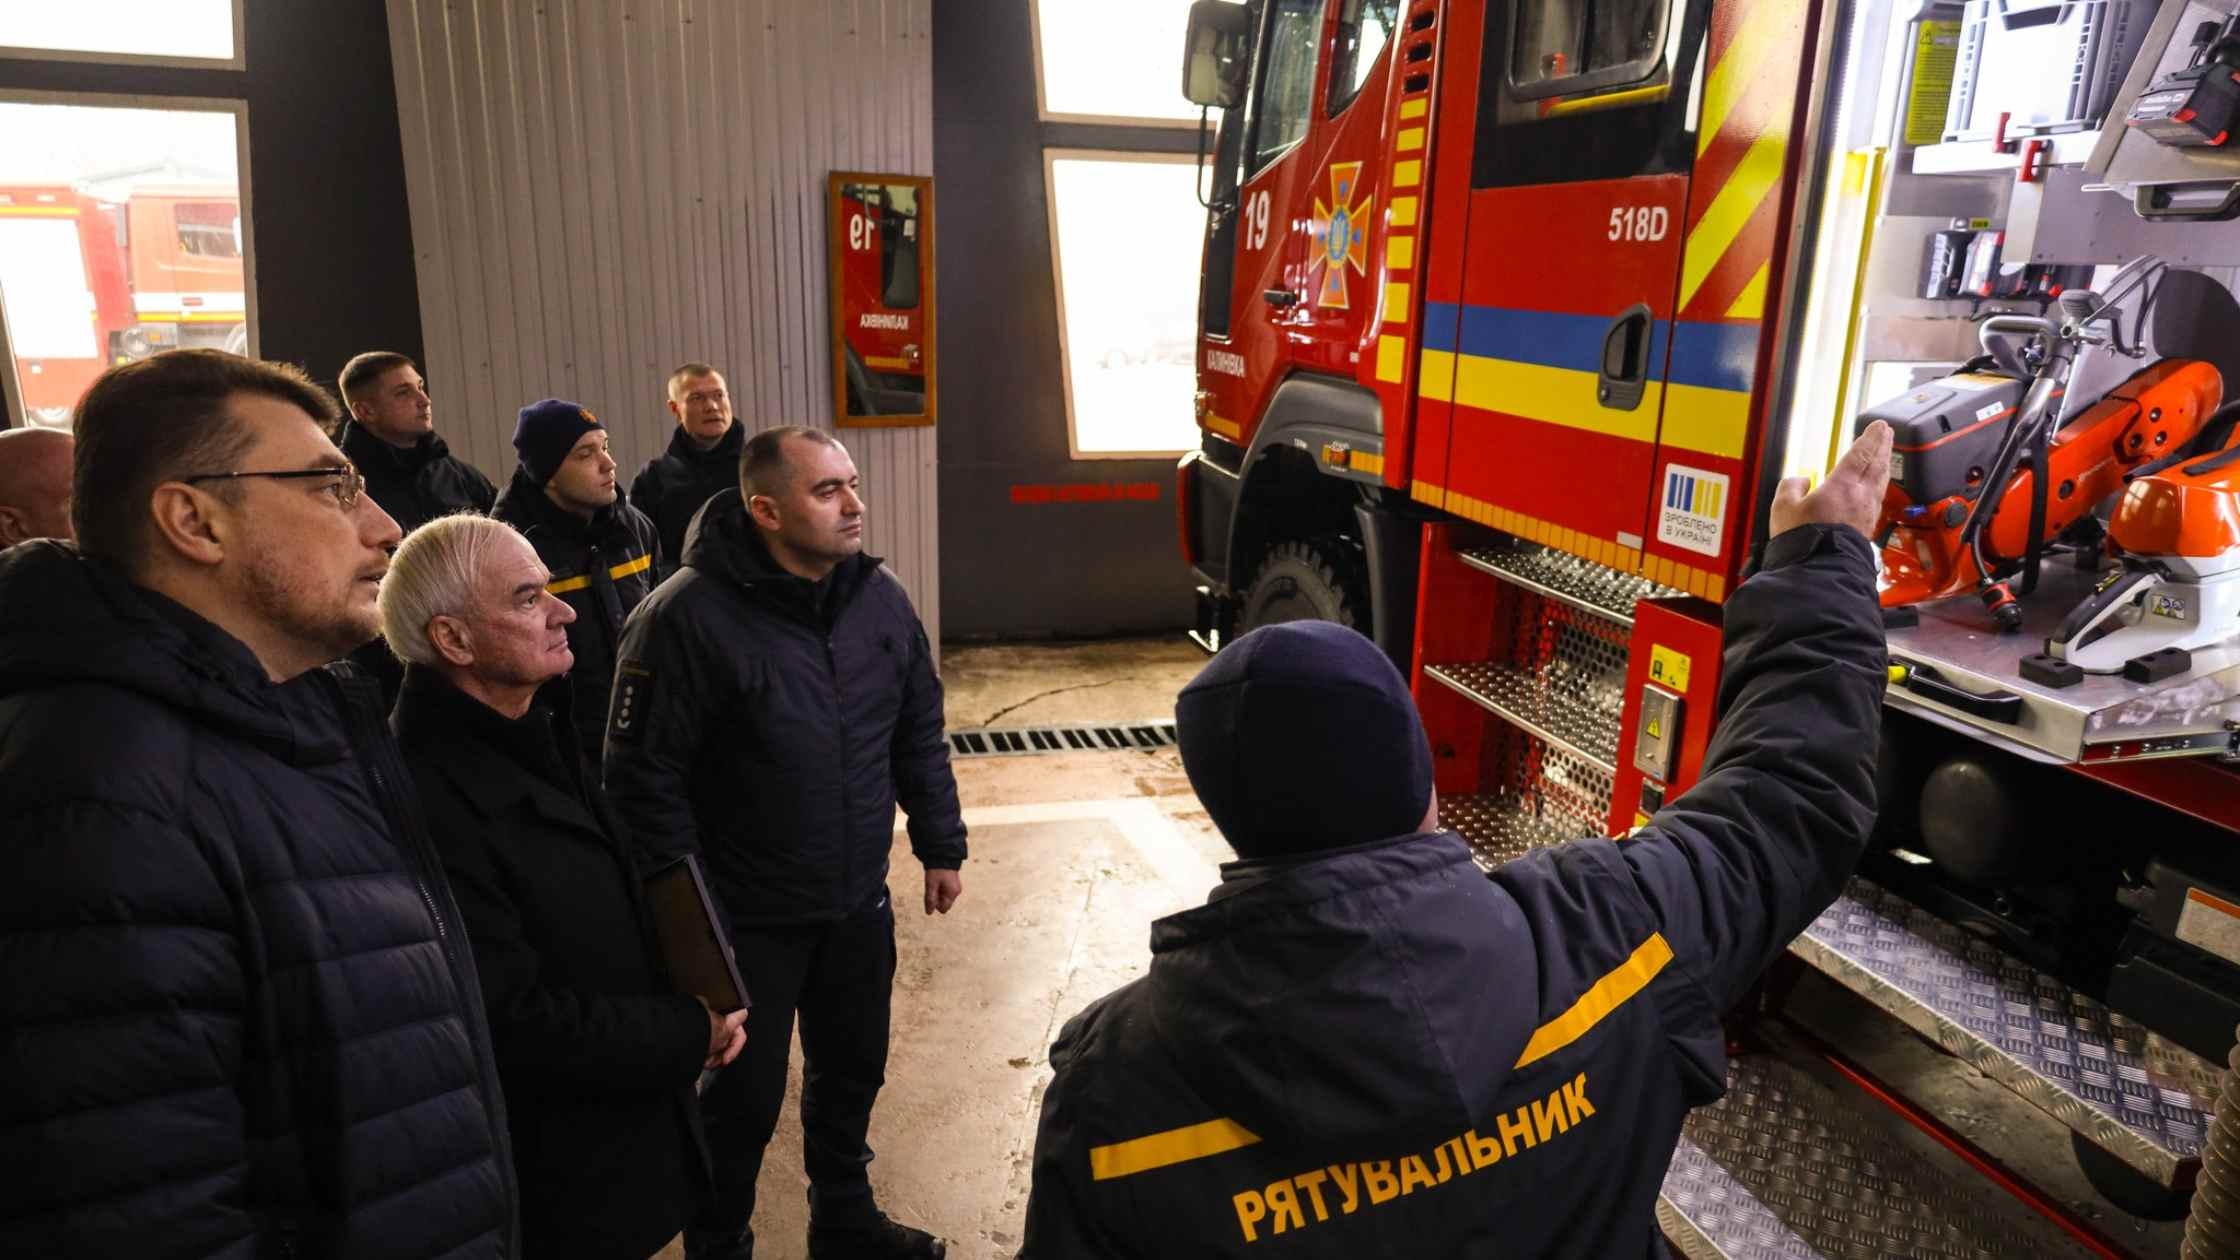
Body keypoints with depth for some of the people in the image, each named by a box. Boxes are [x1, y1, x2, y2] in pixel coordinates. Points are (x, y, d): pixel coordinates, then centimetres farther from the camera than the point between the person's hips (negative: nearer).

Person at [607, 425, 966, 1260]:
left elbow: (919, 738, 8)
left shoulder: (879, 599, -2)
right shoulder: (689, 617, -20)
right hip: (745, 919, -5)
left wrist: (941, 847, 10)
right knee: (743, 1097, 10)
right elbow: (643, 777, -17)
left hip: (859, 904, 6)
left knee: (852, 1071, 21)